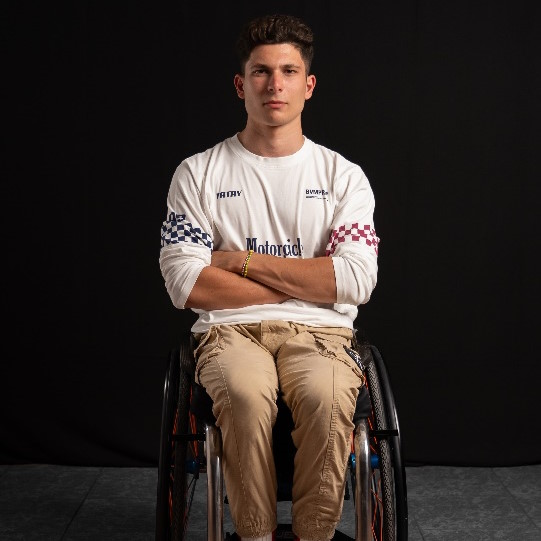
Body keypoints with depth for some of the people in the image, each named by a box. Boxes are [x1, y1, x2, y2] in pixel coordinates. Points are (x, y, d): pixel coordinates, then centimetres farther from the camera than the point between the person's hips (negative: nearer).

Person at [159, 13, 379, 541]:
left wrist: (242, 261, -7)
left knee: (327, 396, -33)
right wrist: (304, 283, -4)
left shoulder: (343, 175, 9)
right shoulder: (198, 173, 7)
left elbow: (356, 280, -4)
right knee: (246, 393, -34)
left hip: (320, 332, 1)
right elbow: (186, 284, -5)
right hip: (229, 329, 0)